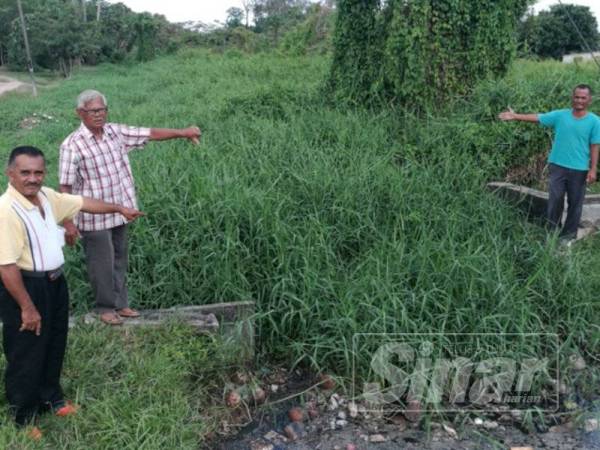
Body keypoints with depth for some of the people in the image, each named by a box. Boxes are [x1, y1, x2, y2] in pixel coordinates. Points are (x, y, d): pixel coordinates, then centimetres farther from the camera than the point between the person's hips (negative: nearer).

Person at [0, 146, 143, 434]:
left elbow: (81, 203, 15)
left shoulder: (46, 196, -1)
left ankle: (50, 398, 45)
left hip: (54, 283, 9)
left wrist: (119, 209, 23)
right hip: (25, 287, -9)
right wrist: (27, 307, -23)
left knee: (54, 346, 24)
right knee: (26, 356, 8)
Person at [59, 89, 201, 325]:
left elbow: (150, 134, 4)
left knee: (119, 261, 17)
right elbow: (64, 187, -15)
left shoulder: (116, 132, -1)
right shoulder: (72, 145, -16)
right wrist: (68, 223, -17)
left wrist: (182, 132, -4)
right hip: (94, 217, -6)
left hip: (120, 212, 6)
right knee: (102, 264, 8)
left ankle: (120, 304, 33)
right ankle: (105, 307, 27)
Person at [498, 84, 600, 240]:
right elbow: (537, 118, -1)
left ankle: (569, 233, 24)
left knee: (575, 202, 9)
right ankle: (553, 231, 21)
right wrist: (515, 116, -8)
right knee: (555, 199, 7)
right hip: (558, 166, 1)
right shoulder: (560, 115, 0)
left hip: (579, 169, -1)